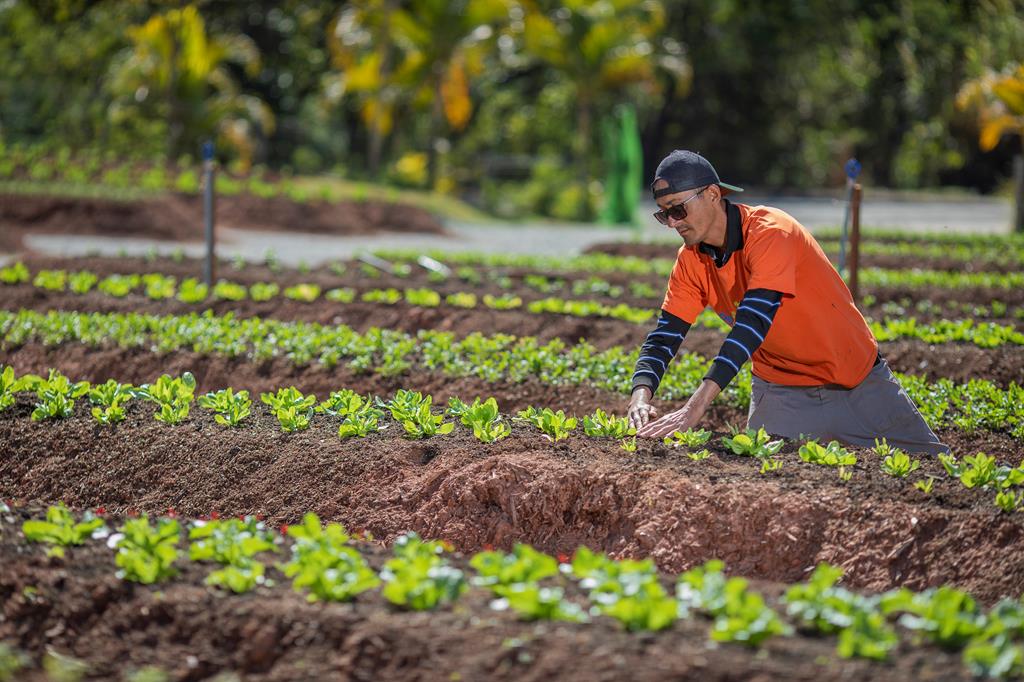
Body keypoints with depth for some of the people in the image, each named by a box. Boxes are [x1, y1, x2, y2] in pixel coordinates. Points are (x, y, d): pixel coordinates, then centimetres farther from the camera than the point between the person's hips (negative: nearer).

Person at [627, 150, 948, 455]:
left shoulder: (770, 232, -27)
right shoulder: (692, 259, -5)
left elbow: (753, 323, -37)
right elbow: (665, 335, -3)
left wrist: (696, 406, -46)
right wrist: (641, 394, -26)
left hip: (859, 380, -4)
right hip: (781, 391, 4)